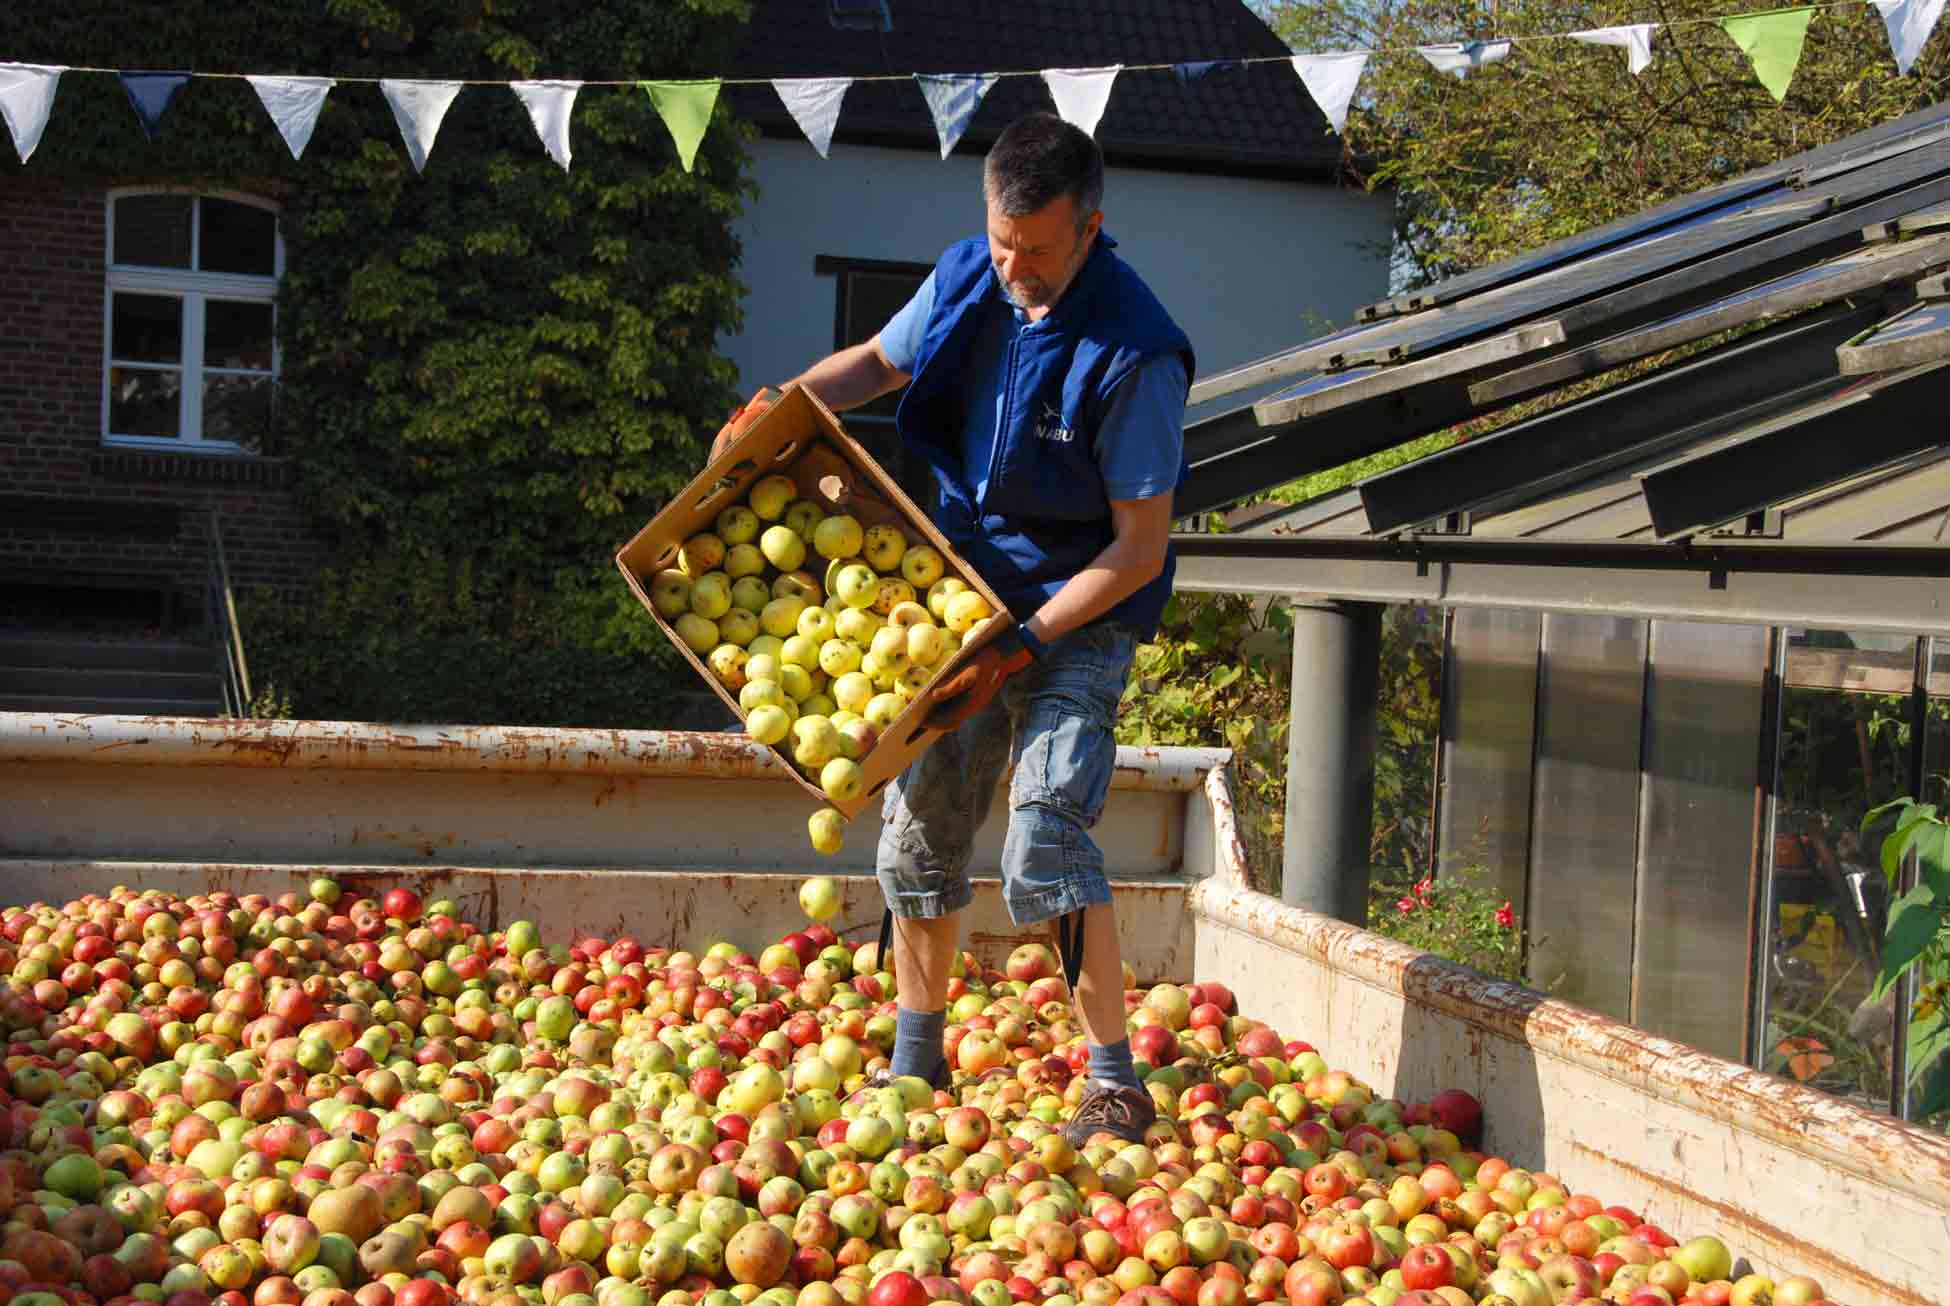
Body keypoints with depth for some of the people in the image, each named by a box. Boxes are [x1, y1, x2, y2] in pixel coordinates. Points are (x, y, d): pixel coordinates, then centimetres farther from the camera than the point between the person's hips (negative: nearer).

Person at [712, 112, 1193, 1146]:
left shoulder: (1134, 353, -23)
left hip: (1081, 612, -6)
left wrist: (1021, 648, -24)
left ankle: (1115, 1083, -5)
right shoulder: (967, 279, -4)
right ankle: (916, 1062, 24)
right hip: (965, 589, 6)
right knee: (919, 823, 8)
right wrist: (779, 407, -1)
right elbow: (878, 363, 17)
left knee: (1044, 844, -18)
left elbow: (1139, 550, -19)